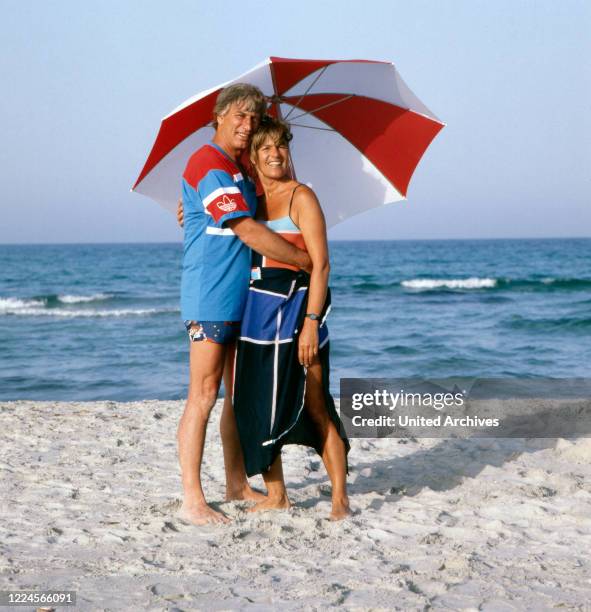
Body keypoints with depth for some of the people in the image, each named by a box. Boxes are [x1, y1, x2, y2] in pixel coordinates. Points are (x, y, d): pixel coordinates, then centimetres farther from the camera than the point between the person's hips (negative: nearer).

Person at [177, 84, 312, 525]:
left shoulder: (241, 170, 17)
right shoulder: (209, 165, -13)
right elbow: (247, 231, -19)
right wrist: (302, 259, -11)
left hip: (242, 298, 10)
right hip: (210, 297, -10)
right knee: (204, 396, -10)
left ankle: (237, 485, 21)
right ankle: (192, 499, -9)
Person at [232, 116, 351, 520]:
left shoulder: (301, 197, -4)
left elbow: (321, 264, -11)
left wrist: (311, 321, -20)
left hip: (296, 307, -6)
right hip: (257, 310, 6)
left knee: (315, 407, -5)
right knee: (257, 404, 5)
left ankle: (340, 498, 1)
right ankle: (276, 495, 15)